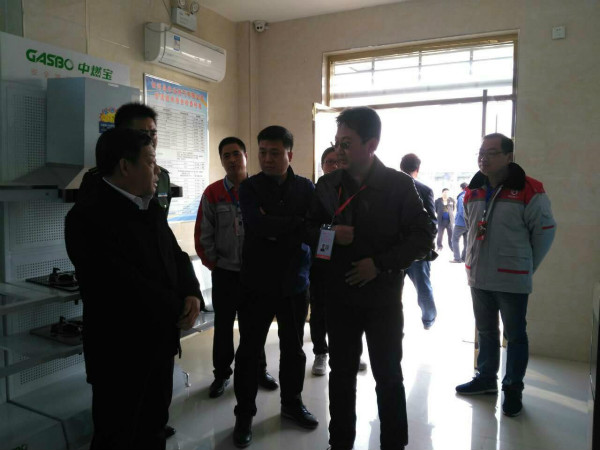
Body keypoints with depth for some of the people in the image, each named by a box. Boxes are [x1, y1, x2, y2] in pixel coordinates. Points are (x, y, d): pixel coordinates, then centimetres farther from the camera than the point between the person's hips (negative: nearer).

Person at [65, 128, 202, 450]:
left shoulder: (152, 210, 9)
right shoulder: (88, 216, -18)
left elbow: (177, 256, 9)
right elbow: (125, 284, -25)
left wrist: (192, 294, -11)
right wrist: (178, 310, -14)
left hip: (159, 344, 8)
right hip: (121, 352, -7)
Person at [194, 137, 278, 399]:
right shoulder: (212, 193, -3)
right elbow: (203, 235, 0)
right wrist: (213, 264, -1)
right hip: (225, 273, 0)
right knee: (223, 326, 10)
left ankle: (259, 370, 30)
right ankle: (221, 374, 26)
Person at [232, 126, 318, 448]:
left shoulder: (306, 188, 3)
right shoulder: (248, 187, -2)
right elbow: (256, 224, -20)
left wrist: (276, 229, -19)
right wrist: (296, 222, -18)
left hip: (294, 282, 2)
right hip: (257, 282, -1)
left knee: (293, 348, 16)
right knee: (249, 350, 7)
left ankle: (292, 403, 36)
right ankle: (244, 414, 25)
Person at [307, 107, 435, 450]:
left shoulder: (399, 184, -8)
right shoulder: (328, 184, 2)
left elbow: (424, 237, -7)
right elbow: (309, 228, 9)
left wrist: (381, 263, -17)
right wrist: (329, 234, -13)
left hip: (383, 295, -3)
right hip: (339, 294, 3)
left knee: (388, 375, 10)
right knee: (341, 373, 15)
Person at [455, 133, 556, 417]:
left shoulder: (529, 191, -12)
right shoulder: (473, 191, 5)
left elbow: (545, 232, -5)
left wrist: (526, 266, 2)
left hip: (512, 280, -5)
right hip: (478, 277, 5)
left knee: (515, 336, 9)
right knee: (485, 332, 19)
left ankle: (513, 388, 25)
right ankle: (486, 378, 36)